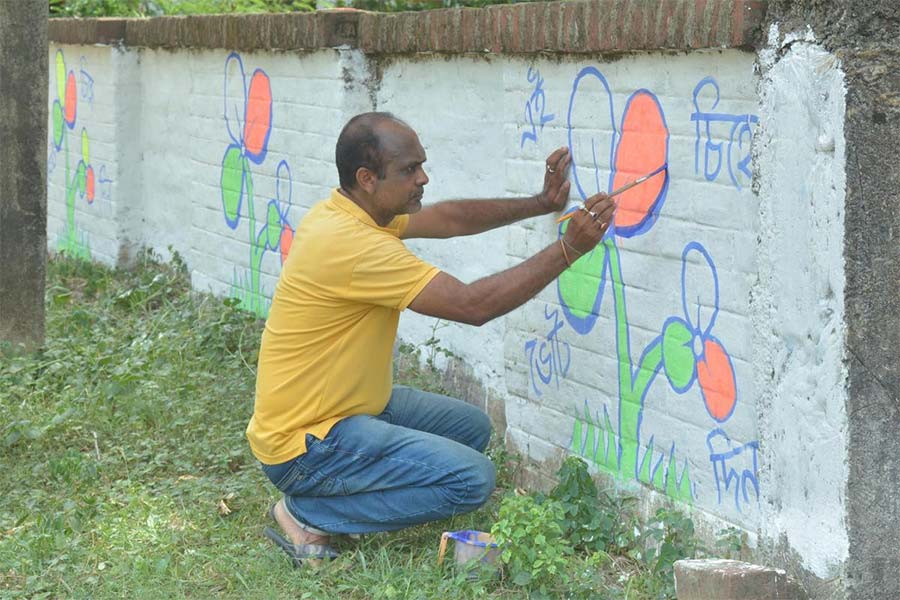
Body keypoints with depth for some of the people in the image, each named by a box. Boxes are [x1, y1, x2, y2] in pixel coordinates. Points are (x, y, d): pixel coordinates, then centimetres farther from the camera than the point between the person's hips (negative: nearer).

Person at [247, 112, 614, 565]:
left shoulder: (348, 210, 3)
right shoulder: (350, 243, -28)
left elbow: (447, 218, 14)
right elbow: (473, 304, -27)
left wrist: (541, 204, 3)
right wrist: (570, 248, -23)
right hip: (303, 445, -10)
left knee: (471, 427, 18)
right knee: (471, 479, -17)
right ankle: (307, 515, -6)